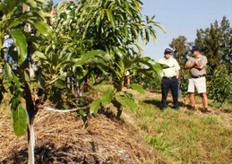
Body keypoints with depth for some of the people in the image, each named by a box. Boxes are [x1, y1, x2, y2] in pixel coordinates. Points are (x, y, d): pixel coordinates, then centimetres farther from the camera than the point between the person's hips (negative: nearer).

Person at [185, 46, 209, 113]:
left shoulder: (203, 58, -1)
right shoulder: (191, 58, 13)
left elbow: (200, 67, -16)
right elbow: (186, 66, 1)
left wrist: (191, 65, -4)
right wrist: (194, 63, -12)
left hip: (200, 78, -5)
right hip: (191, 78, 5)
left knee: (203, 93, -10)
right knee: (191, 93, 3)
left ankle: (205, 108, -9)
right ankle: (192, 107, 14)